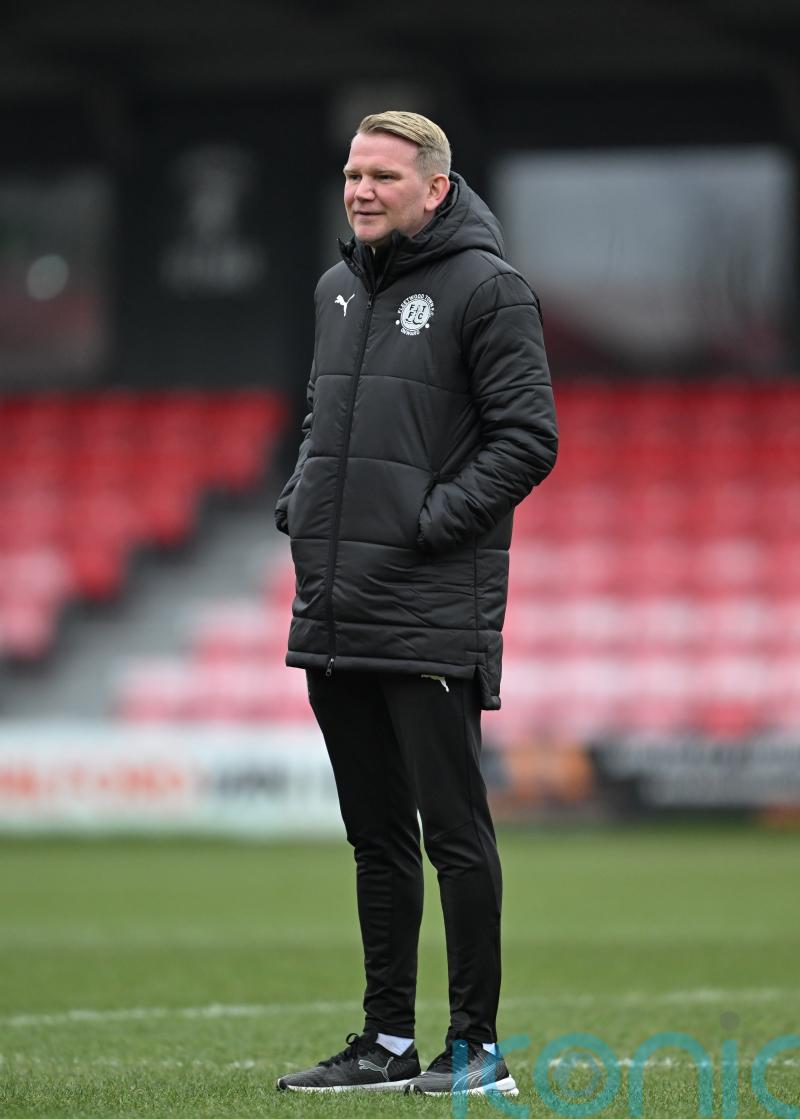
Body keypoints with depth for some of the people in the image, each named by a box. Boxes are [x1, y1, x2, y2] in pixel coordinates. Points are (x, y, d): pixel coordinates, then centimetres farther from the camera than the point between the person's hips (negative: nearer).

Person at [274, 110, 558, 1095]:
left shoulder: (485, 289, -7)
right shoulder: (337, 289, 16)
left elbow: (528, 437, -11)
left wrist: (435, 519, -15)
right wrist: (299, 502, 11)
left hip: (432, 609, -7)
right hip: (333, 611, 8)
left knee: (453, 830, -4)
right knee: (377, 836, 12)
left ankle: (477, 1047, 1)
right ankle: (387, 1042, 18)